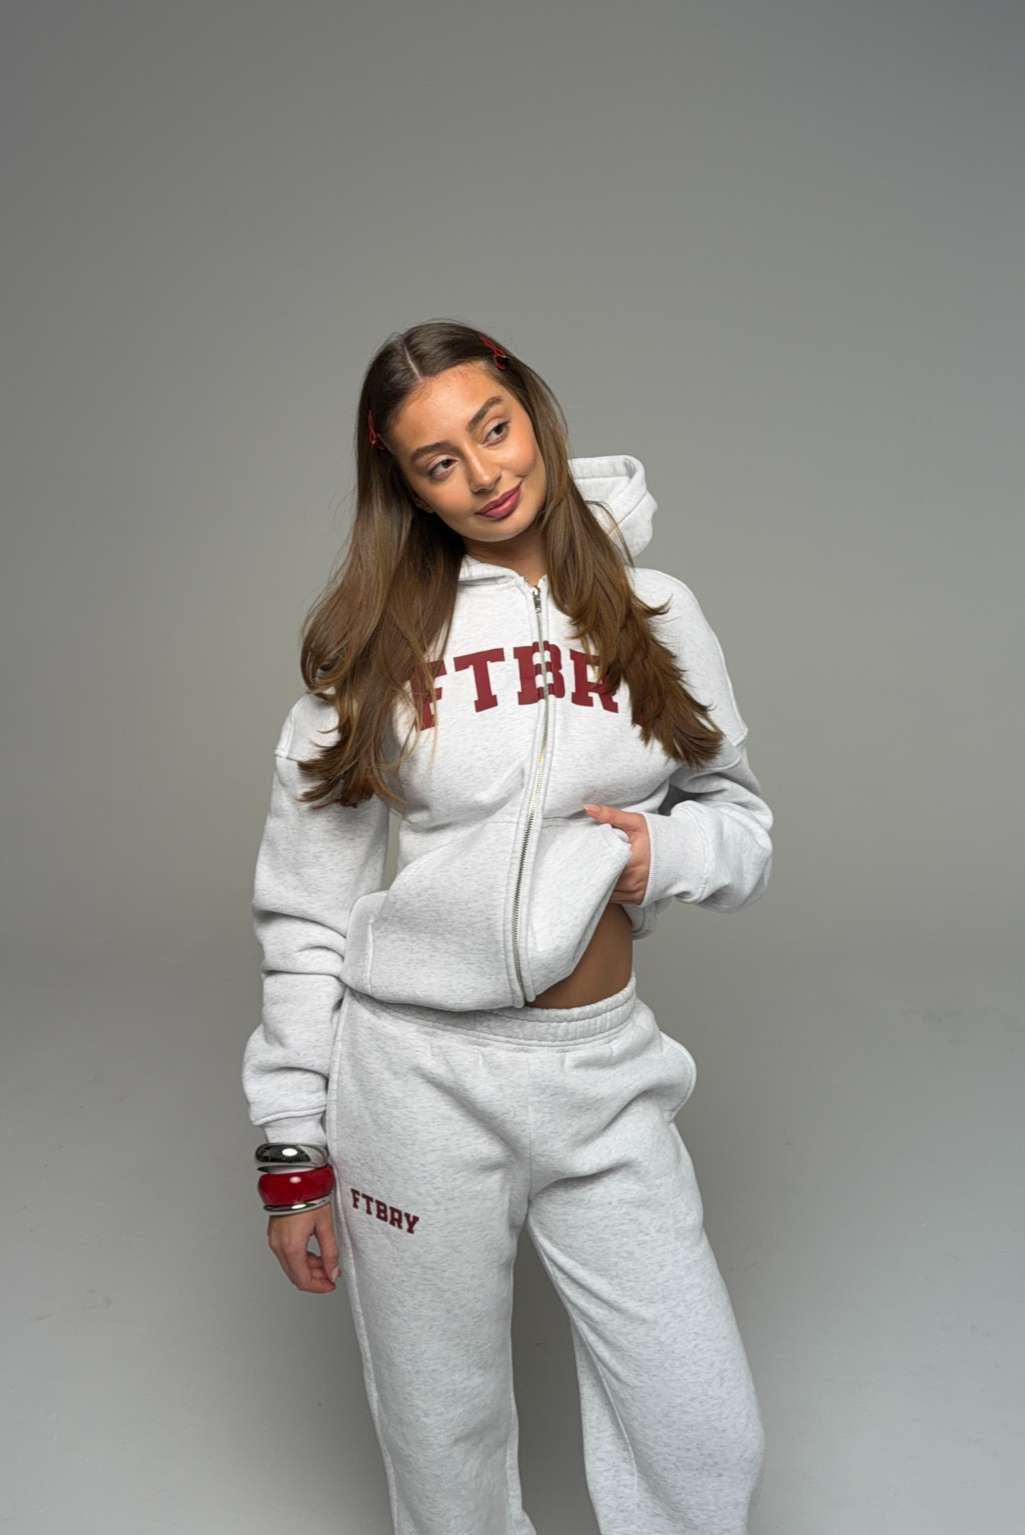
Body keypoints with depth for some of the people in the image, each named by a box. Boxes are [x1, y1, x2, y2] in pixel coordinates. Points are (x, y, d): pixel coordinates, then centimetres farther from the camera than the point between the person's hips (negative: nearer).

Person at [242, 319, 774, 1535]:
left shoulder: (654, 612, 2)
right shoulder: (369, 638, -4)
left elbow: (741, 817, 11)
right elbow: (302, 907, -1)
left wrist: (665, 854, -13)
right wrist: (291, 1149, -1)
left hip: (603, 1070, 2)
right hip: (416, 1075, -1)